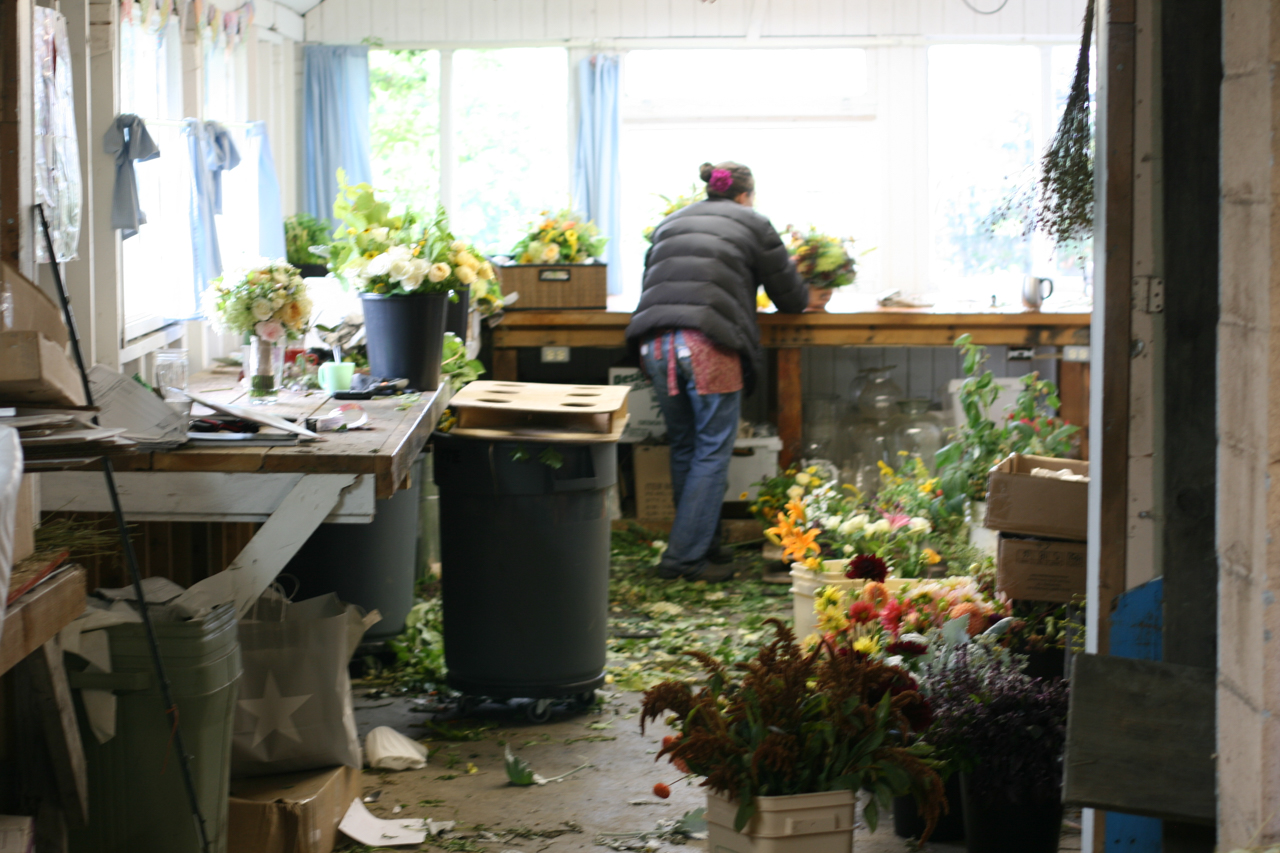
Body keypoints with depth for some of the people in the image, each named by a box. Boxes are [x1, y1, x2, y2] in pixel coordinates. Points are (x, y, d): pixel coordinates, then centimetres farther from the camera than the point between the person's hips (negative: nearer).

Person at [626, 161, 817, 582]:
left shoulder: (670, 223, 25)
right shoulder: (752, 224, 12)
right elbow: (789, 297, 17)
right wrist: (809, 298, 41)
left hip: (655, 343, 5)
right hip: (707, 345, -5)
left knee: (684, 449, 16)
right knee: (712, 453, 1)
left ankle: (701, 545, 23)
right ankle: (685, 557, -2)